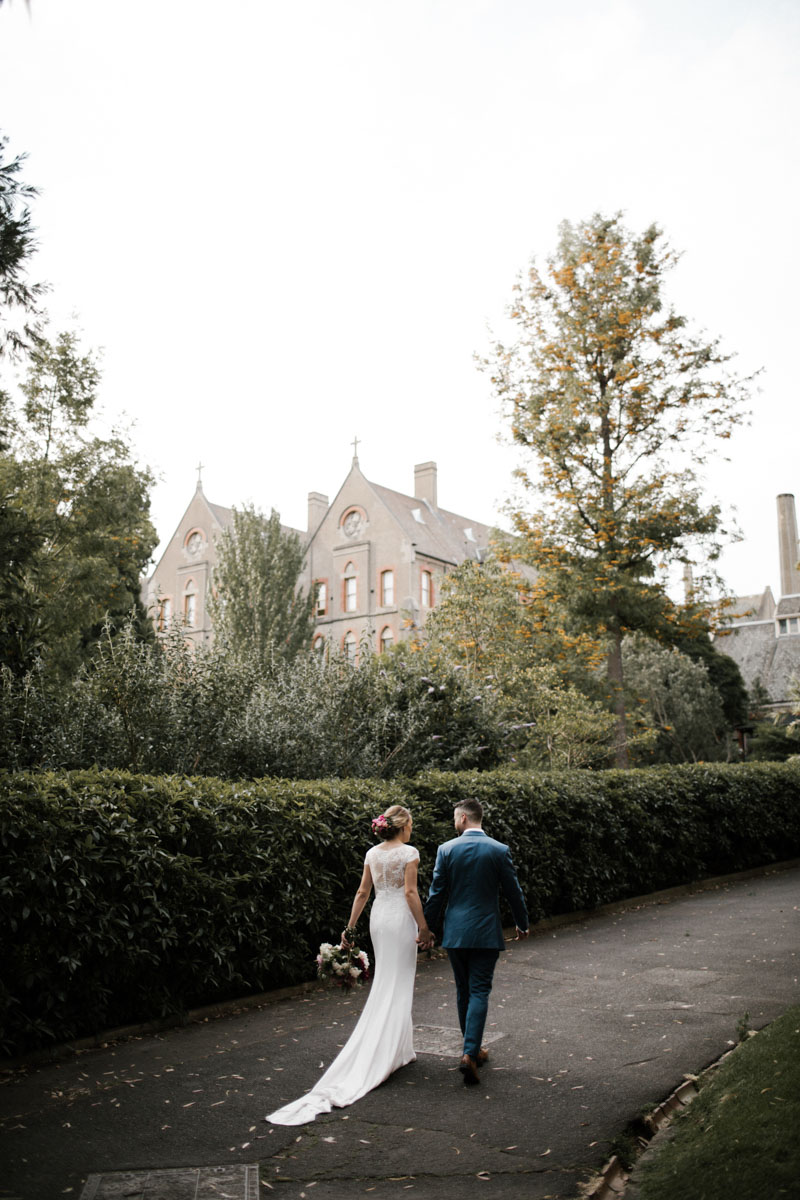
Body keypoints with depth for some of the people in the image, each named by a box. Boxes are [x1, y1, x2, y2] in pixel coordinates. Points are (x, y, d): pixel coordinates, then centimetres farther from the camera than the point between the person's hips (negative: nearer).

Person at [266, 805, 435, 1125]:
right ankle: (391, 1052, 0)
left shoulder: (372, 853, 6)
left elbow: (363, 892, 7)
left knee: (385, 983, 15)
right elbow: (410, 892, -16)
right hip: (401, 918, -6)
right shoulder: (409, 852, -11)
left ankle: (400, 1049, 22)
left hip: (378, 918, 6)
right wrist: (423, 928, -12)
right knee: (398, 985, 0)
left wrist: (351, 926, 10)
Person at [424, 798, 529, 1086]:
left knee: (463, 991, 15)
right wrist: (522, 923, 18)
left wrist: (427, 927, 10)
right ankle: (469, 1053, -12)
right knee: (479, 992, 1)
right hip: (486, 933, -1)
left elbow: (436, 893, -2)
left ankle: (473, 1049, 27)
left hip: (455, 932, 1)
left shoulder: (446, 849, -5)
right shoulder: (499, 850, -6)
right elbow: (513, 891, 2)